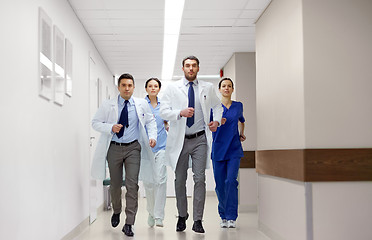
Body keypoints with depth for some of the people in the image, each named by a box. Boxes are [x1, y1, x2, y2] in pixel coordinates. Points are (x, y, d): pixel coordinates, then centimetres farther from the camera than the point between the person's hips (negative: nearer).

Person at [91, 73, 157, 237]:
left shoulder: (142, 104, 3)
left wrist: (152, 136, -2)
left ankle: (129, 224, -6)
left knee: (132, 184, -11)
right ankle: (116, 212, 39)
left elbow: (150, 121, 15)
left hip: (133, 148, 0)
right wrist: (111, 128, -15)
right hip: (114, 148, 1)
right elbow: (95, 123, 2)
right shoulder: (108, 105, -1)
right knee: (115, 184, 10)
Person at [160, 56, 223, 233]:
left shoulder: (207, 88, 9)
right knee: (180, 180, 8)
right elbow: (164, 111, -3)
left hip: (200, 140, 0)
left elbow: (217, 106, 23)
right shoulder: (172, 88, 5)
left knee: (200, 179, -6)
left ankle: (198, 221, 0)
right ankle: (182, 217, 24)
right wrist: (180, 113, -20)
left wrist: (217, 121, 4)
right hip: (180, 140, 0)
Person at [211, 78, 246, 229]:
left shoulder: (238, 106, 10)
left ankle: (231, 217, -8)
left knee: (231, 181, -13)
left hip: (234, 149, 0)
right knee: (220, 184, 3)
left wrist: (242, 134, 21)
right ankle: (223, 216, 17)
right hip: (218, 149, 0)